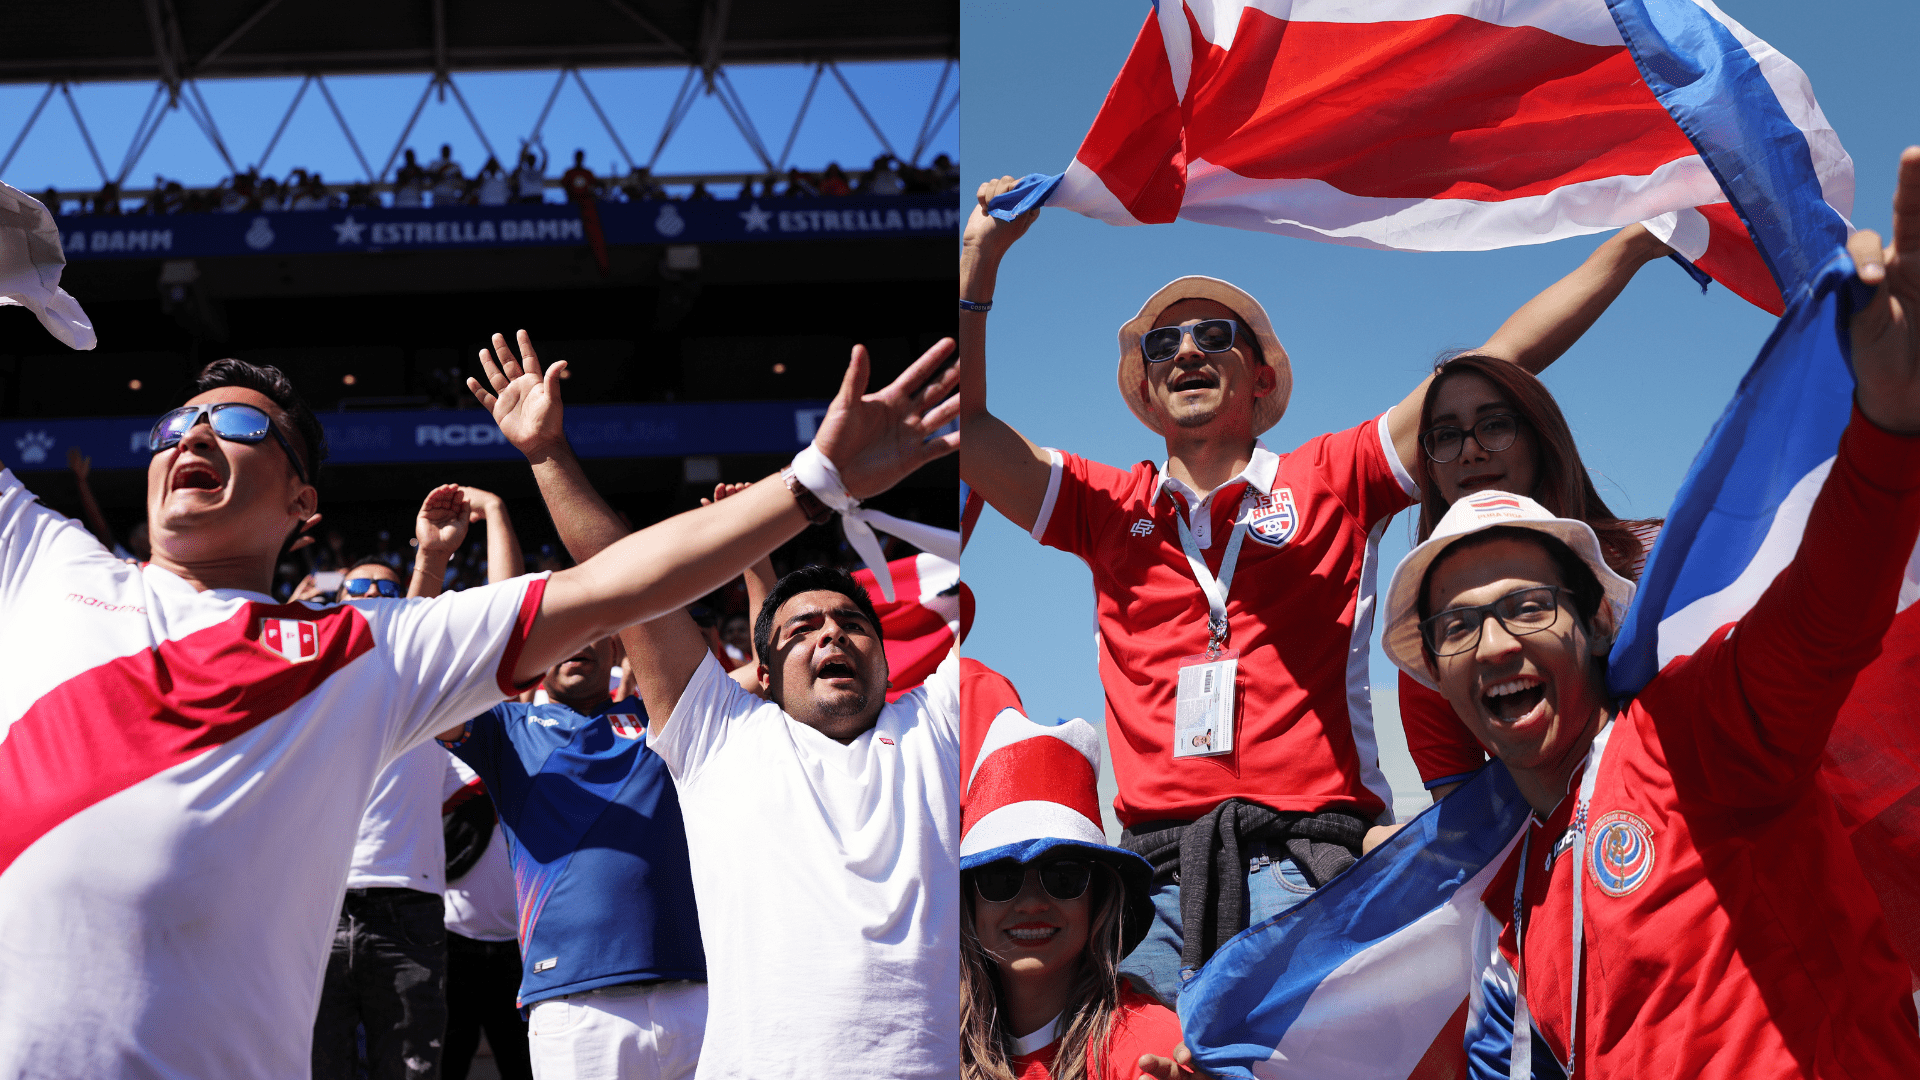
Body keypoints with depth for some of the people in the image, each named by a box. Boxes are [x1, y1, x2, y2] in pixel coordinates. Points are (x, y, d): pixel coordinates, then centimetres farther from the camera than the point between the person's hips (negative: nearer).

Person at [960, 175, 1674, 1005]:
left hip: (1307, 863, -1)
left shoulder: (1329, 479, 16)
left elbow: (1496, 369, 13)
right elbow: (962, 426, 15)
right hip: (1156, 872, 2)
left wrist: (1639, 238, 12)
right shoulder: (1109, 508, 21)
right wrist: (980, 255, 11)